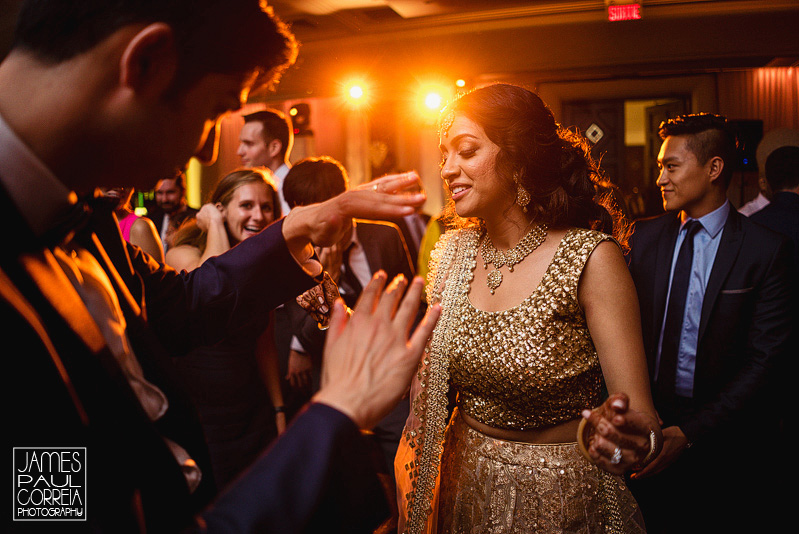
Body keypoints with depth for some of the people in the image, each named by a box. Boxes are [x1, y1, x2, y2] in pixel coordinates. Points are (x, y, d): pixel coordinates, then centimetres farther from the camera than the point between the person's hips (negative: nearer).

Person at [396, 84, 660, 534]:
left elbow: (640, 414, -24)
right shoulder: (453, 252, -5)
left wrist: (635, 441, -45)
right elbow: (417, 361, 2)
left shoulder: (592, 258, -21)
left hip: (560, 497, -4)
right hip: (466, 488, 5)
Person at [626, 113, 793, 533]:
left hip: (723, 434, -2)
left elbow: (762, 361, -12)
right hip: (650, 423, 3)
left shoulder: (766, 250, -9)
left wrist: (690, 432, -19)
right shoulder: (645, 236, 2)